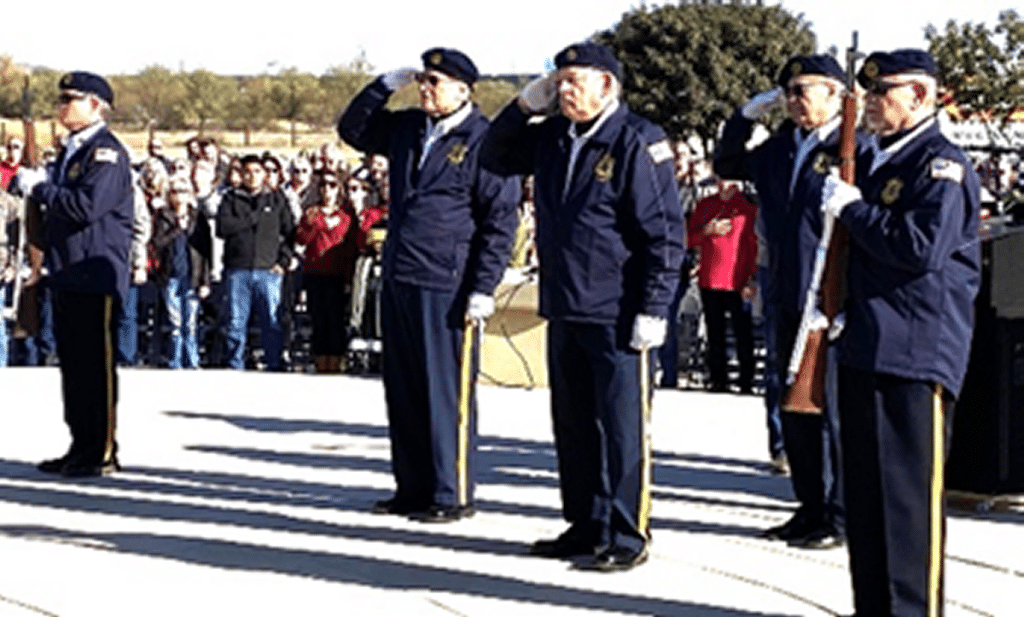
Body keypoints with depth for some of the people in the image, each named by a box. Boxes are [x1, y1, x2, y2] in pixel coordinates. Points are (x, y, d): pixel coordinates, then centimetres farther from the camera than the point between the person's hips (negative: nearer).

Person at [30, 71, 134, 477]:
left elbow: (89, 205, -24)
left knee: (96, 364, -5)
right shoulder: (72, 151, 18)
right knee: (72, 363, 12)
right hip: (68, 273, 9)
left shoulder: (107, 153, -11)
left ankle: (102, 452, 0)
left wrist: (45, 192, -12)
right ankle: (81, 446, 19)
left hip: (96, 274, -9)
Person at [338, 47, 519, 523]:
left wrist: (484, 288, -13)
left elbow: (500, 221, -9)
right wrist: (385, 85, 9)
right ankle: (413, 488, 22)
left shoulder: (483, 141, -8)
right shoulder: (407, 128, 12)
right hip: (398, 281, 7)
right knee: (403, 390, 12)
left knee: (446, 393, -3)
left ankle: (453, 495, 6)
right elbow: (353, 130, 25)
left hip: (445, 287, -7)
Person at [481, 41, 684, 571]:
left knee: (622, 426, -1)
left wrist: (653, 310, -16)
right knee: (572, 424, 14)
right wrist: (526, 105, 8)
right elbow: (495, 157, 24)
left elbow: (665, 234, -13)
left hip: (617, 315, -8)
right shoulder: (552, 137, 10)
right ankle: (585, 524, 25)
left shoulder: (638, 142, -11)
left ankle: (626, 536, 7)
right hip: (564, 309, 8)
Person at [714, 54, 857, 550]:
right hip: (788, 299, 8)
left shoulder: (857, 150, -7)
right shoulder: (780, 149, 14)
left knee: (833, 410, -3)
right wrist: (746, 116, 16)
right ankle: (811, 508, 24)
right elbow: (727, 166, 28)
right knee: (794, 407, 13)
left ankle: (840, 517, 6)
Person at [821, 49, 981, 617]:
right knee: (864, 490, 13)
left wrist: (854, 209, -14)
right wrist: (834, 310, 15)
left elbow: (923, 249, -23)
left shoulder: (943, 166, -9)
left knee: (910, 492, -5)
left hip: (918, 352, -9)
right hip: (863, 347, 9)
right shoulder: (871, 161, 17)